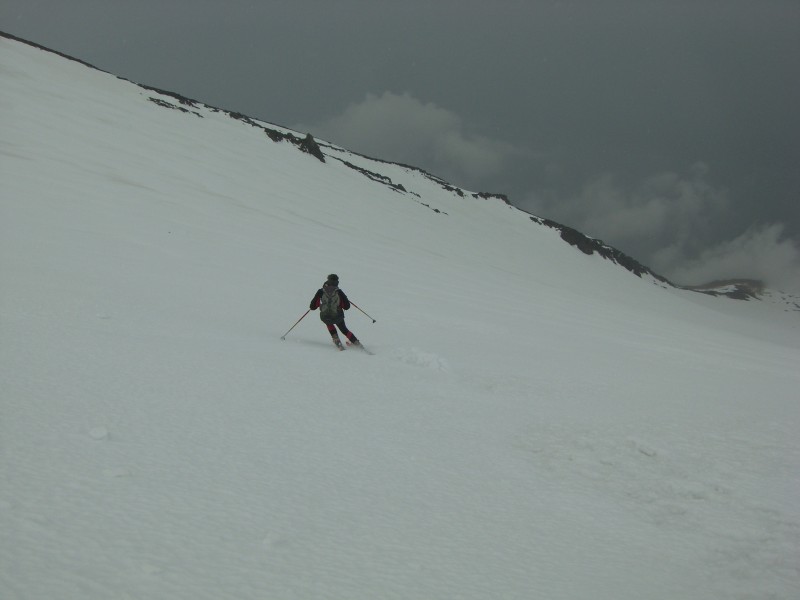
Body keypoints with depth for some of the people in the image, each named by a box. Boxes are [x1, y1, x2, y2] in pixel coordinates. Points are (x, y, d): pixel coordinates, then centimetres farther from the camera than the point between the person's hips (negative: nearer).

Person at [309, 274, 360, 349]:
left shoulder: (321, 291, -3)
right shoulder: (339, 292, -4)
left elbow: (312, 307, -2)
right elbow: (346, 307, -3)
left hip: (325, 317, 0)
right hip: (338, 317, 0)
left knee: (329, 323, 36)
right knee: (344, 330, 27)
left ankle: (336, 339, 25)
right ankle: (356, 342, 22)